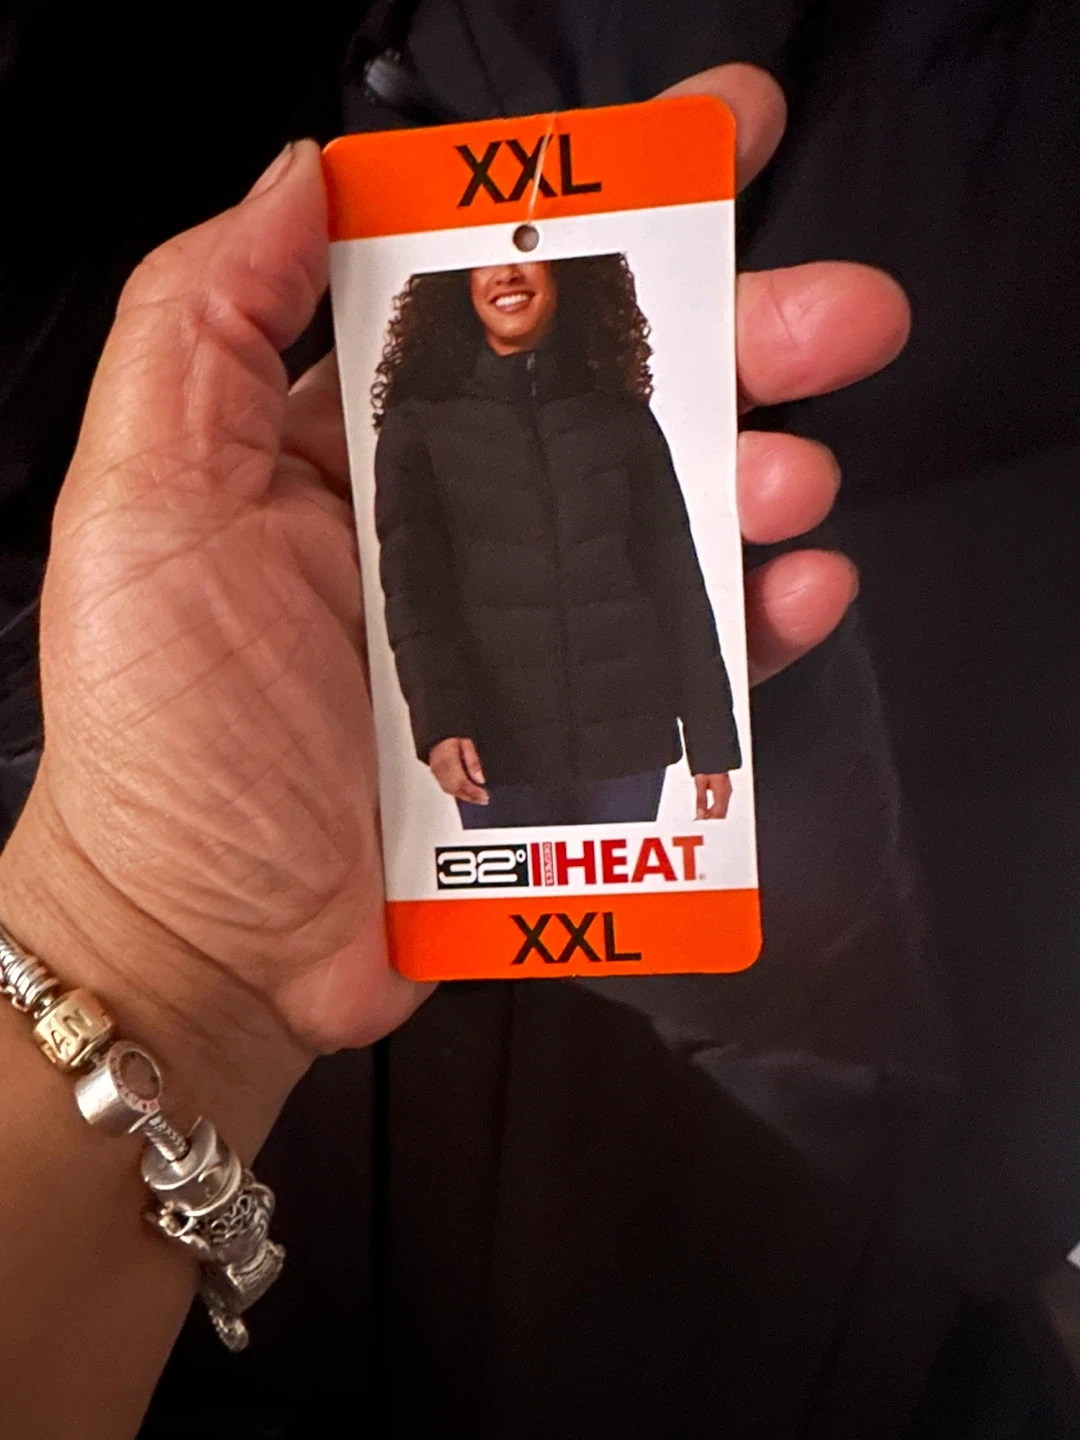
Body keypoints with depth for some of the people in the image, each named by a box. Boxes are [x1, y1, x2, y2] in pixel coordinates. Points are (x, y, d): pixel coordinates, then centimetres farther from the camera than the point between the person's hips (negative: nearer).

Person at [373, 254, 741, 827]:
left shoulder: (622, 415, 10)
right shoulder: (418, 423, 6)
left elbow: (677, 582, 8)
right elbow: (411, 588, -5)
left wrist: (711, 742, 5)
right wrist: (438, 722, -21)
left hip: (626, 738, 2)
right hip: (498, 745, -1)